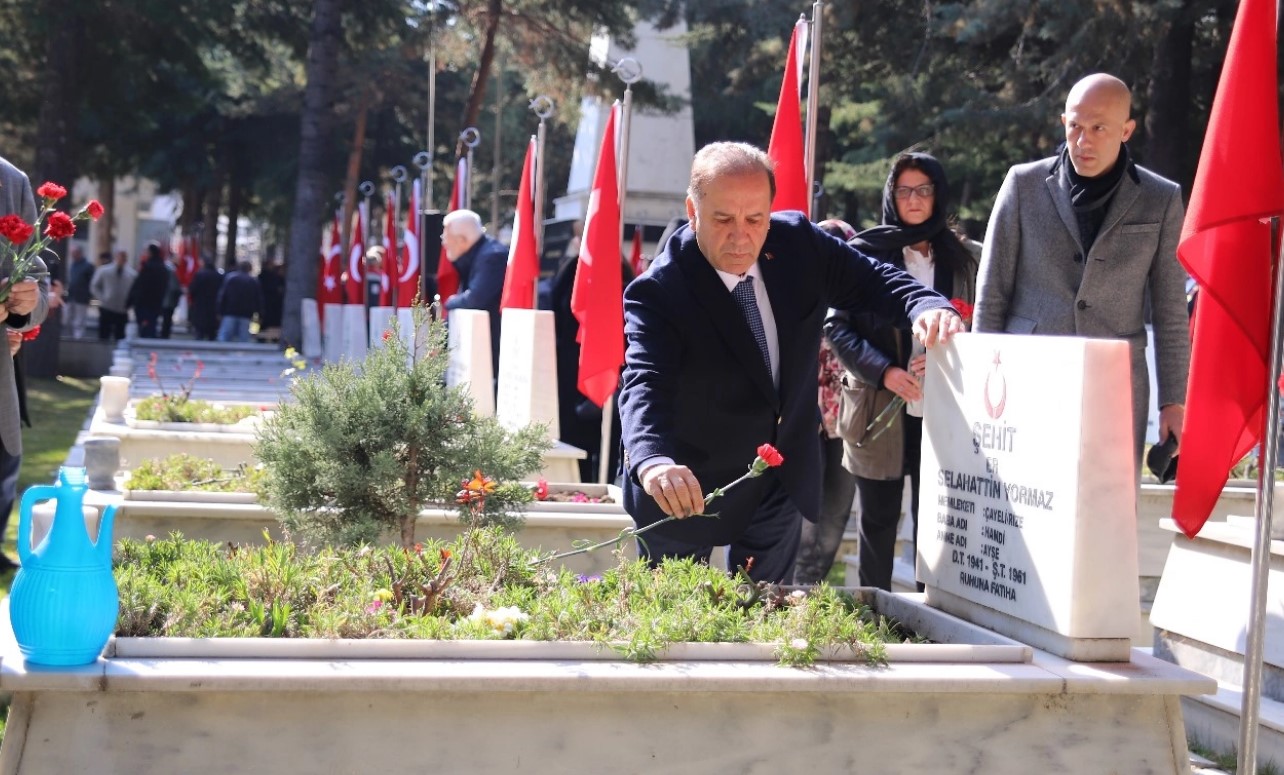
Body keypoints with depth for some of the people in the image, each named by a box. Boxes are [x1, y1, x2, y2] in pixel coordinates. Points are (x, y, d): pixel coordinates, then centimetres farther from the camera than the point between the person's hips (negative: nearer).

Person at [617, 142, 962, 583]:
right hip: (685, 486, -4)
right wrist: (653, 462, -58)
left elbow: (871, 281, 0)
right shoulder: (658, 292, -25)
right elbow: (644, 383, -37)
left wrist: (928, 307, -24)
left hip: (782, 483, 5)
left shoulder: (799, 243, -10)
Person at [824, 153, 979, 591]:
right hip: (880, 409, -1)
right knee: (879, 520, 6)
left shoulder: (959, 259, 10)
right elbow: (837, 326, -2)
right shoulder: (865, 251, 2)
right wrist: (885, 372, -15)